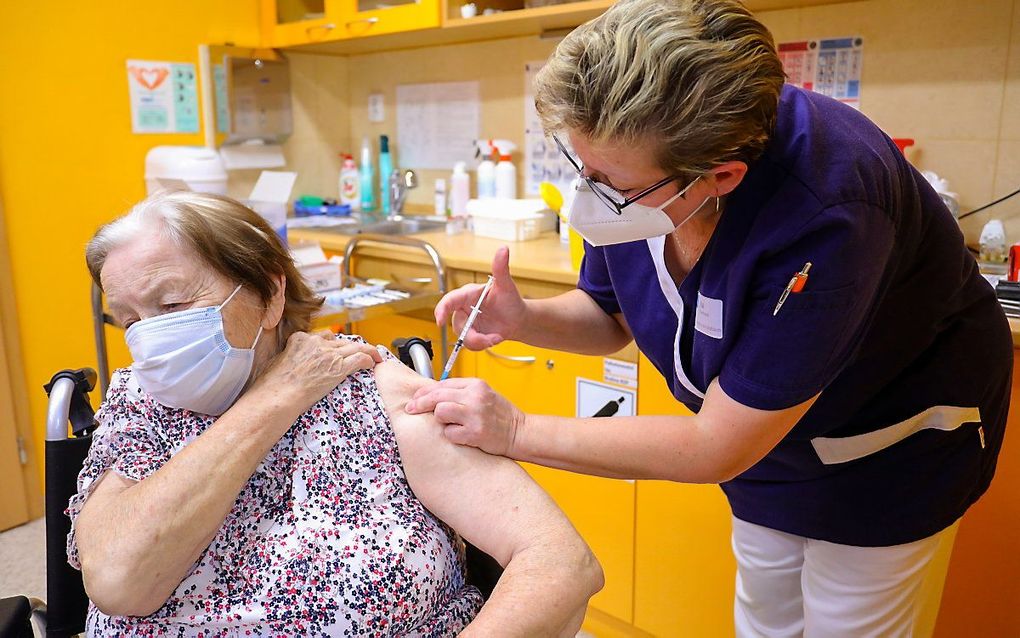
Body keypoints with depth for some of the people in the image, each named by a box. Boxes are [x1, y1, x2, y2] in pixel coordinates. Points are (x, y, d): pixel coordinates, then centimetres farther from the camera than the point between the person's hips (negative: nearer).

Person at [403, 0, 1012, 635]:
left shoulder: (824, 214, -41)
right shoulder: (631, 153, -21)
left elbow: (717, 448, -34)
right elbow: (611, 317, -3)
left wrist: (517, 431, -32)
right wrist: (525, 319, -24)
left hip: (889, 445, -5)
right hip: (764, 429, 6)